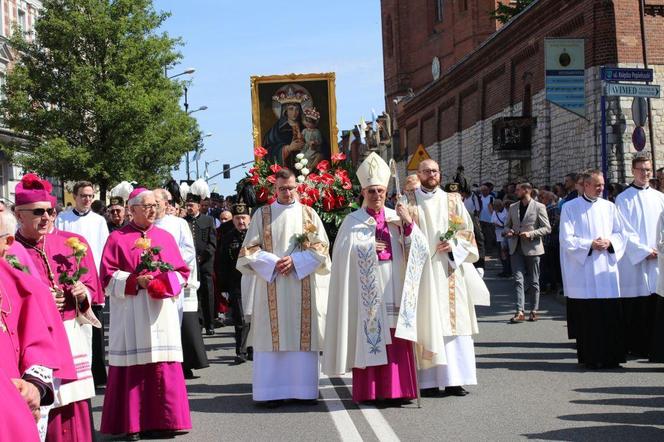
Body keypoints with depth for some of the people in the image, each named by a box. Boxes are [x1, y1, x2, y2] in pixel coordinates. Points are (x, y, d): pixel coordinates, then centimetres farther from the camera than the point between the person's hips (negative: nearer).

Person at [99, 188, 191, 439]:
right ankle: (131, 424, 4)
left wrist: (163, 282, -9)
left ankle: (161, 421, 8)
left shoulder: (165, 237, 13)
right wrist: (136, 281, -16)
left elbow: (181, 272, 11)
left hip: (161, 312, 3)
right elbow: (108, 276, -3)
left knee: (163, 368, 1)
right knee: (133, 367, -3)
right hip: (130, 314, -3)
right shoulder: (117, 239, 2)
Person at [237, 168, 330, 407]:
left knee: (302, 335, 0)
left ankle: (303, 389, 5)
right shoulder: (262, 214, 8)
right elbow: (249, 249, 4)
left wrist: (295, 260, -10)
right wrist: (273, 263, -10)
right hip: (271, 286, -1)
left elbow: (320, 247, 4)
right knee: (272, 336, -4)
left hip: (303, 286, 1)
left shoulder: (308, 213, 9)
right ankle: (271, 391, -2)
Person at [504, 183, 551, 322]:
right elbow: (507, 225, 22)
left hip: (532, 248, -4)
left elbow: (547, 228, -5)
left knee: (533, 281, 6)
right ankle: (520, 312, -9)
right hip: (516, 248, 4)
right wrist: (508, 231, -2)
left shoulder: (539, 207, -3)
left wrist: (531, 234, -17)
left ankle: (534, 311, 16)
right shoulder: (513, 207, 13)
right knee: (518, 279, -5)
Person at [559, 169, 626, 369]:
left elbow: (620, 233, 13)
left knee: (610, 314, -1)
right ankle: (591, 357, 3)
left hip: (607, 269, 3)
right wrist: (590, 245, -15)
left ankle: (611, 356, 7)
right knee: (587, 316, -3)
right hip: (583, 272, -3)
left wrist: (609, 242, -7)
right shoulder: (570, 208, 1)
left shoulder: (609, 207, 12)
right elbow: (566, 239, -4)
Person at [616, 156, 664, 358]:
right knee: (635, 305, -4)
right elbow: (625, 231, -5)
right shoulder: (624, 198, 1)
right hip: (633, 259, -4)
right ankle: (636, 346, 2)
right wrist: (644, 251, -11)